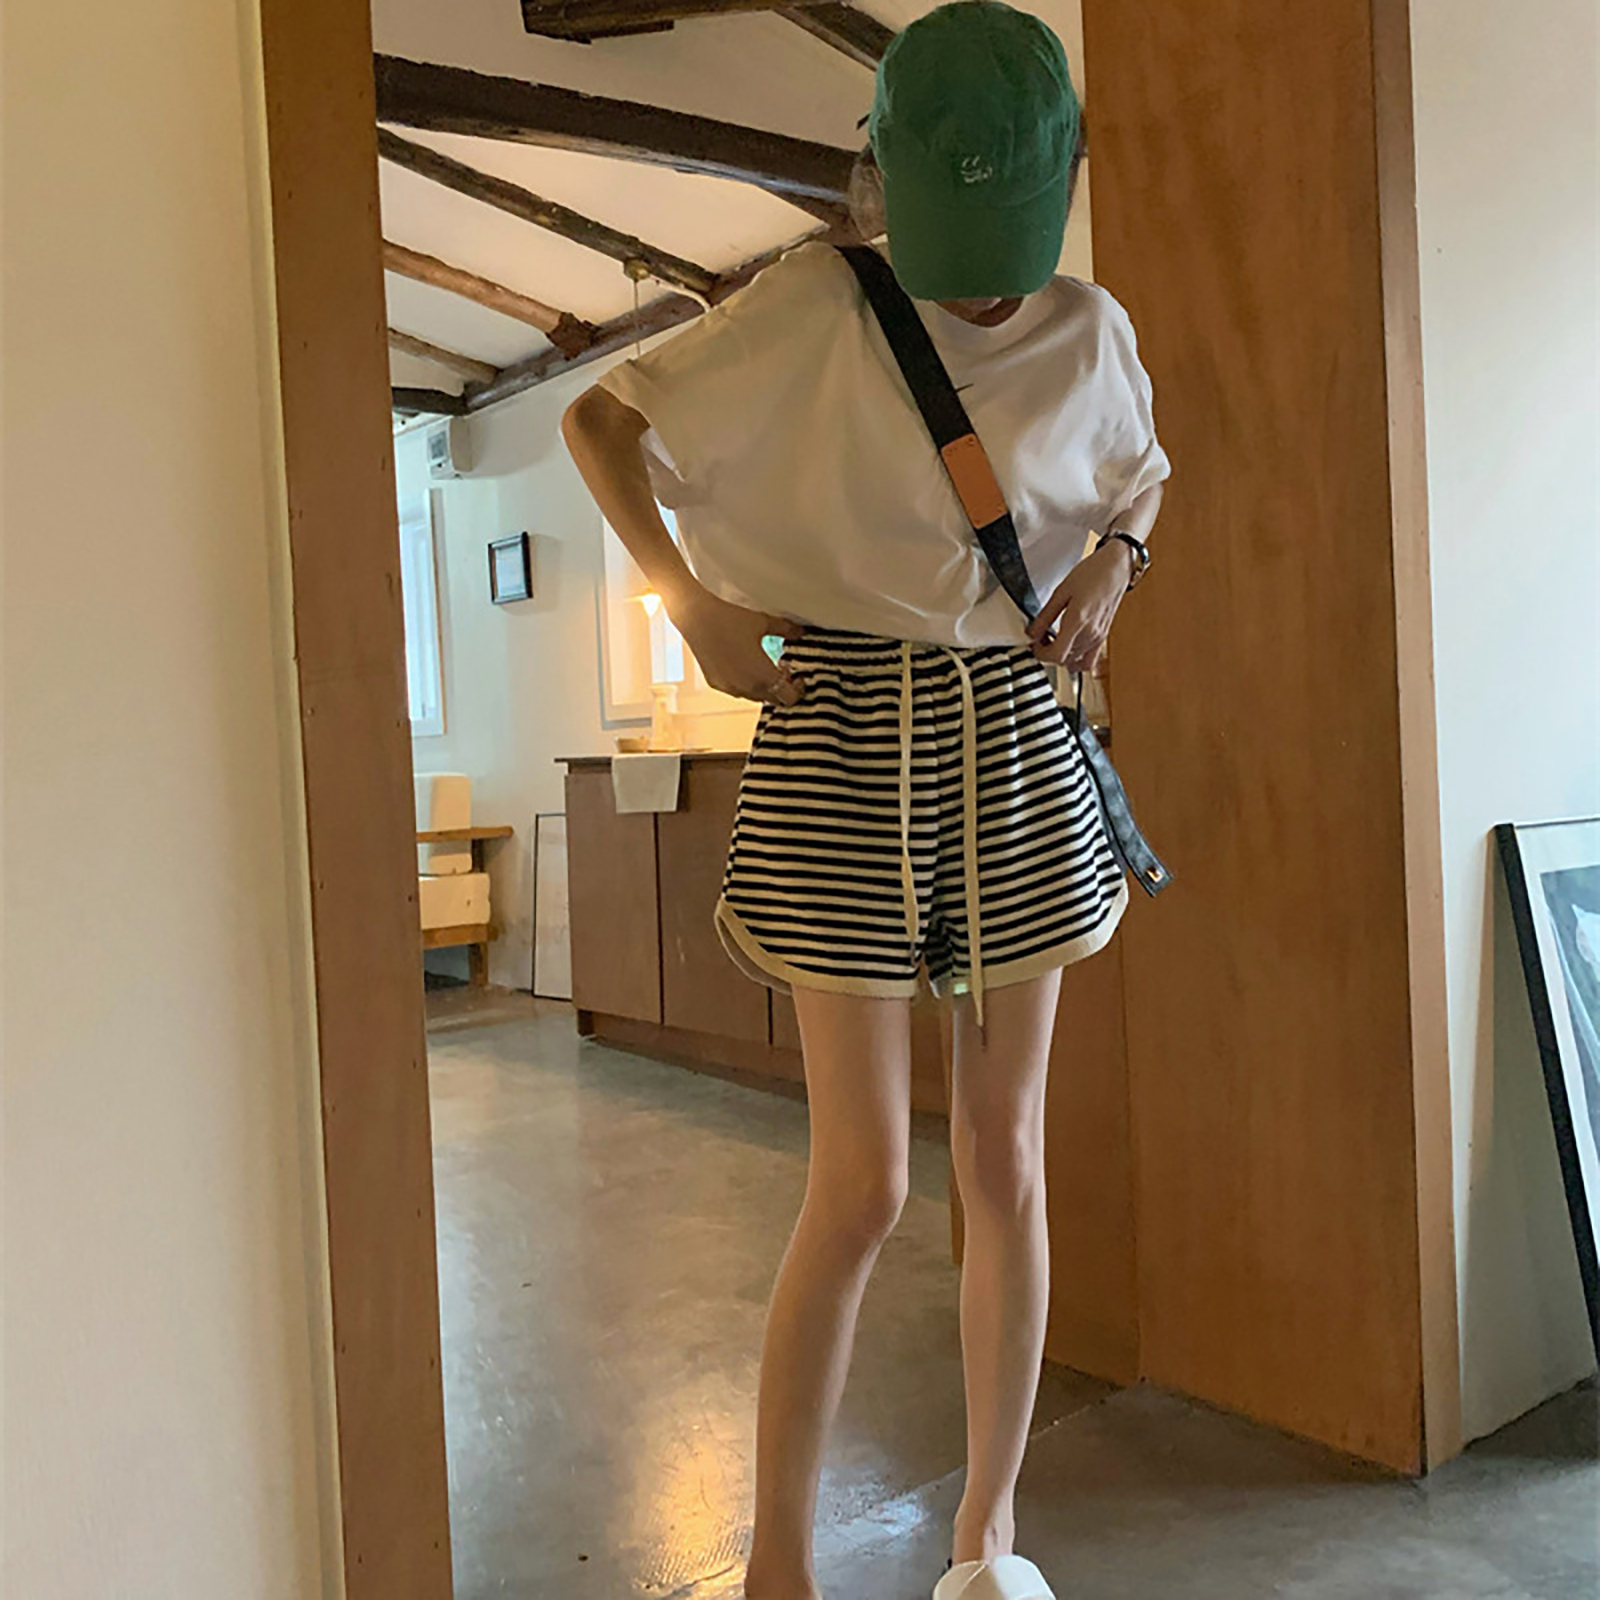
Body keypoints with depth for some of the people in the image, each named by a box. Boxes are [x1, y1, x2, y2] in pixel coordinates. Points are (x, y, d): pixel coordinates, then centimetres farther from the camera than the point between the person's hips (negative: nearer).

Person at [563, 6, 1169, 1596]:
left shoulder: (1090, 330, 7)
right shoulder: (816, 305, -5)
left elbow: (1141, 471, 26)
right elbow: (599, 418, 1)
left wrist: (1111, 563, 4)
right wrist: (691, 600, -12)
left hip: (1013, 743, 4)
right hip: (846, 743, -4)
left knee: (1005, 1157, 8)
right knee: (863, 1185, -4)